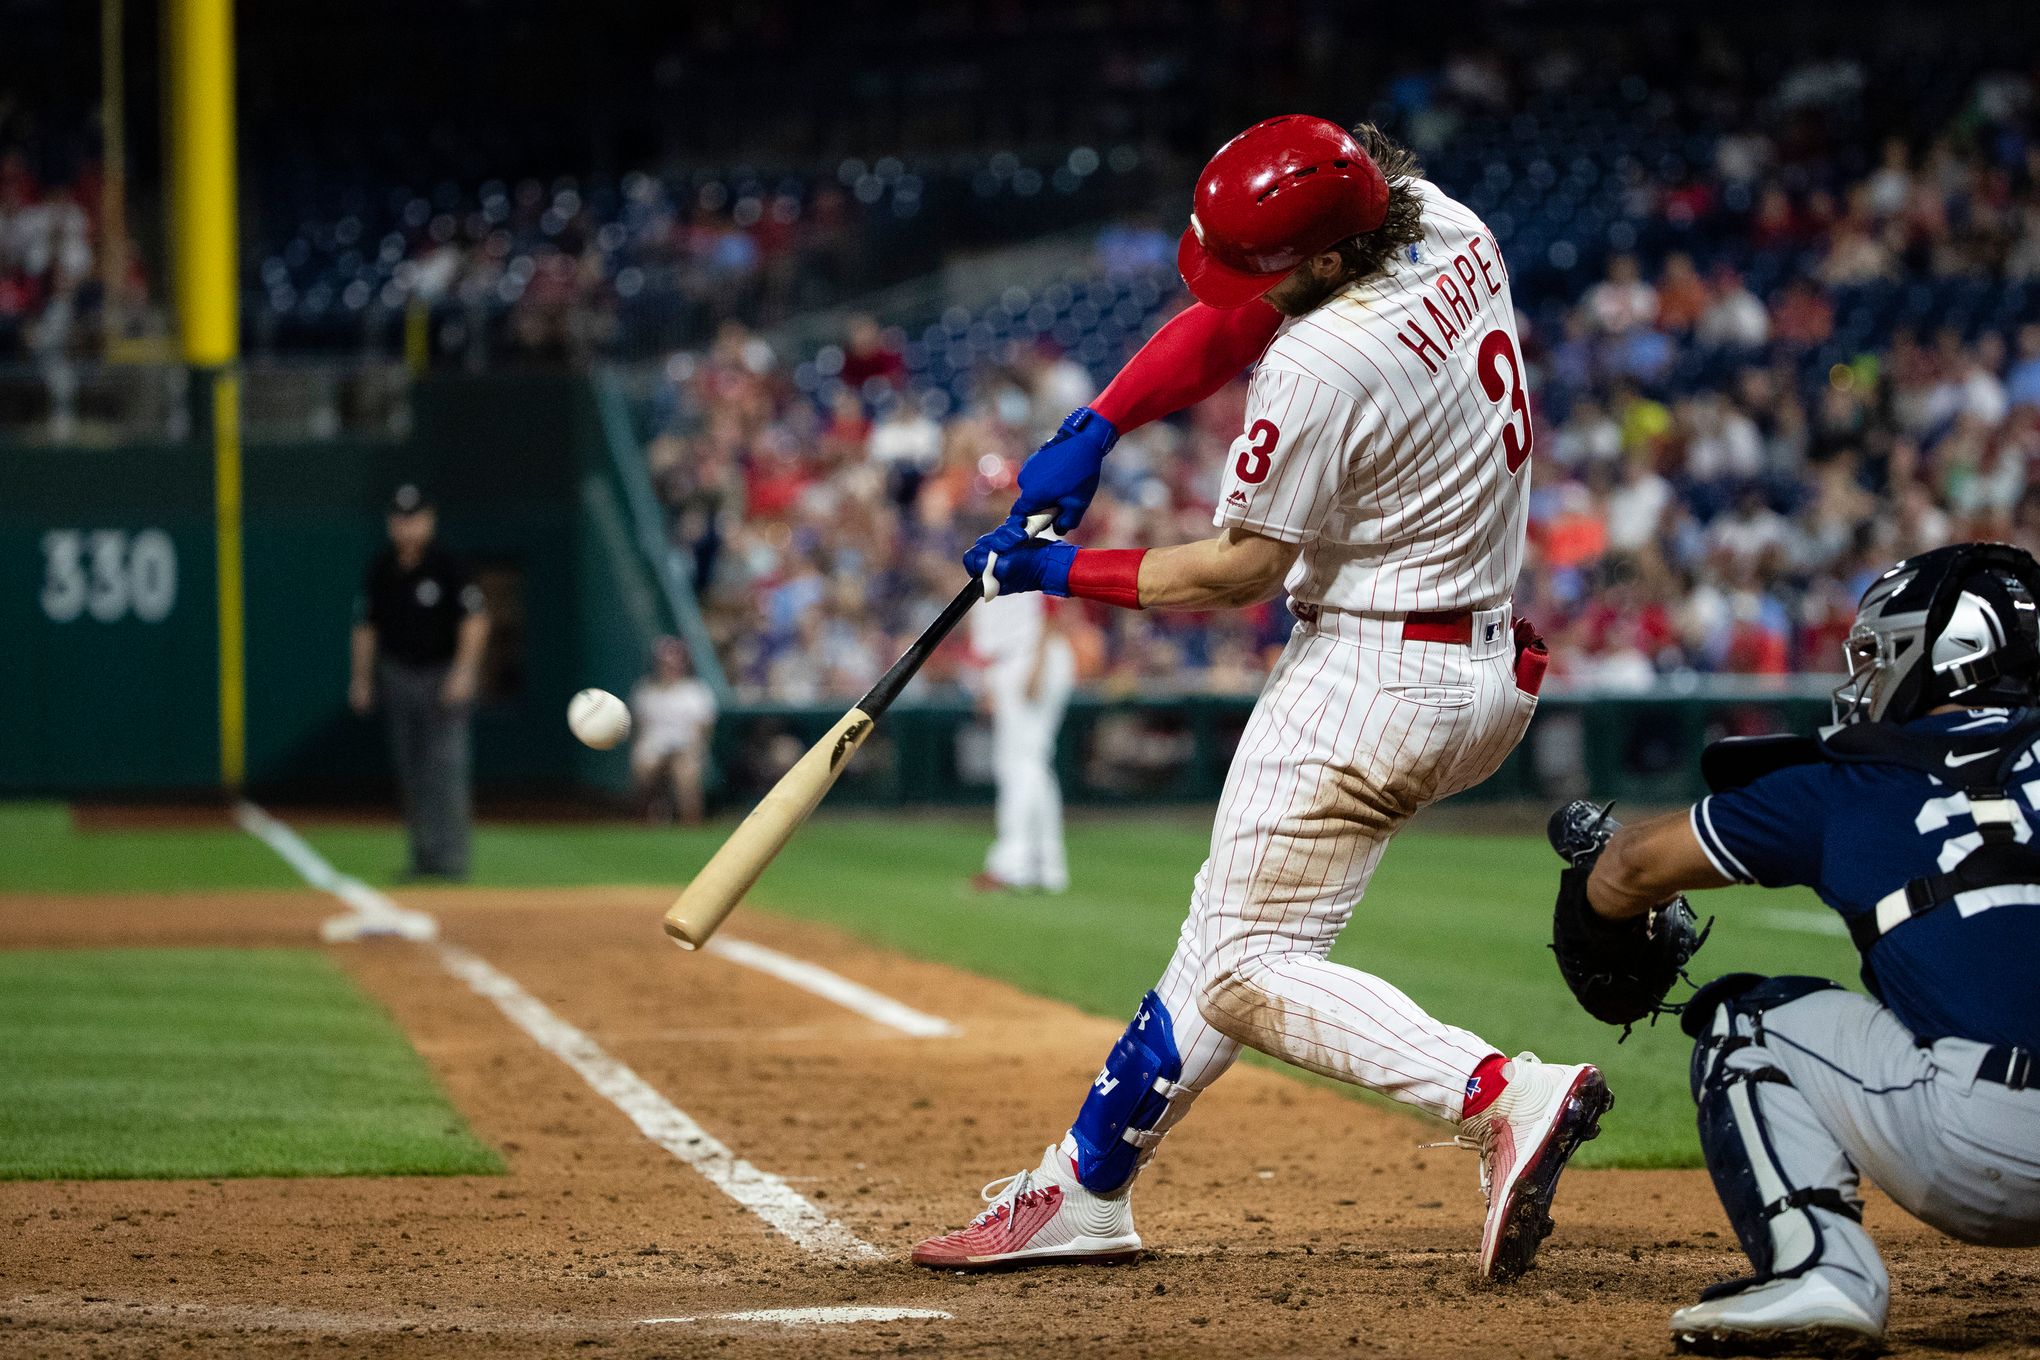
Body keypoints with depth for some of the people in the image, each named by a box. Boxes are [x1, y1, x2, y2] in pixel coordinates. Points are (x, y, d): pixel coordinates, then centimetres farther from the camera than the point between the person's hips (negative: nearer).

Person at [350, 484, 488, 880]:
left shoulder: (447, 566, -10)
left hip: (446, 674, -5)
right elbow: (366, 625, 13)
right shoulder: (380, 570, 4)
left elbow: (475, 620, -11)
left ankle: (451, 856, -13)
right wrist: (362, 680, 12)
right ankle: (424, 852, 13)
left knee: (446, 764, -12)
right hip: (398, 678, 5)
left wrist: (463, 672, -19)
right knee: (410, 770, 6)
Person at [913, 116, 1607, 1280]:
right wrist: (1093, 432, 4)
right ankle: (1088, 1186, 23)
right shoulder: (1447, 227, 0)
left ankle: (1501, 1094, -26)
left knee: (1245, 969, -9)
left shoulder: (1321, 364, -25)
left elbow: (1239, 574, -13)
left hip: (1373, 679, -10)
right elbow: (1227, 320, 12)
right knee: (1232, 930, 16)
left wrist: (1057, 571, -2)